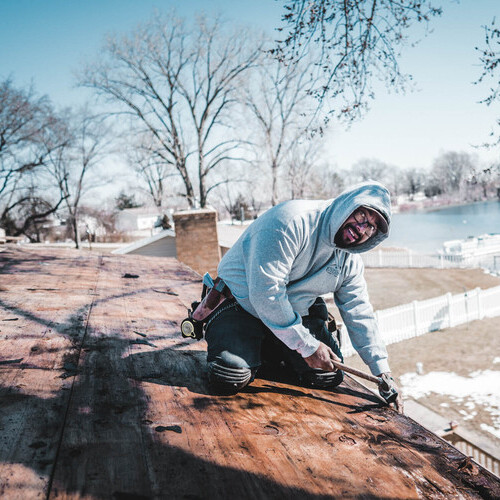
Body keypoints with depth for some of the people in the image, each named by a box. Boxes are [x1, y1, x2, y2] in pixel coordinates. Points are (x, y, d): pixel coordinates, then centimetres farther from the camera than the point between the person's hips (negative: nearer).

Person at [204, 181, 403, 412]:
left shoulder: (350, 261, -3)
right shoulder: (292, 221, -29)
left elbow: (360, 315, 5)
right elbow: (265, 291, -33)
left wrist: (383, 372, 1)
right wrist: (308, 346, -26)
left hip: (295, 311, 7)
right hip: (243, 304, -6)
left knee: (328, 375, -8)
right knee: (230, 379, -26)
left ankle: (269, 348, 17)